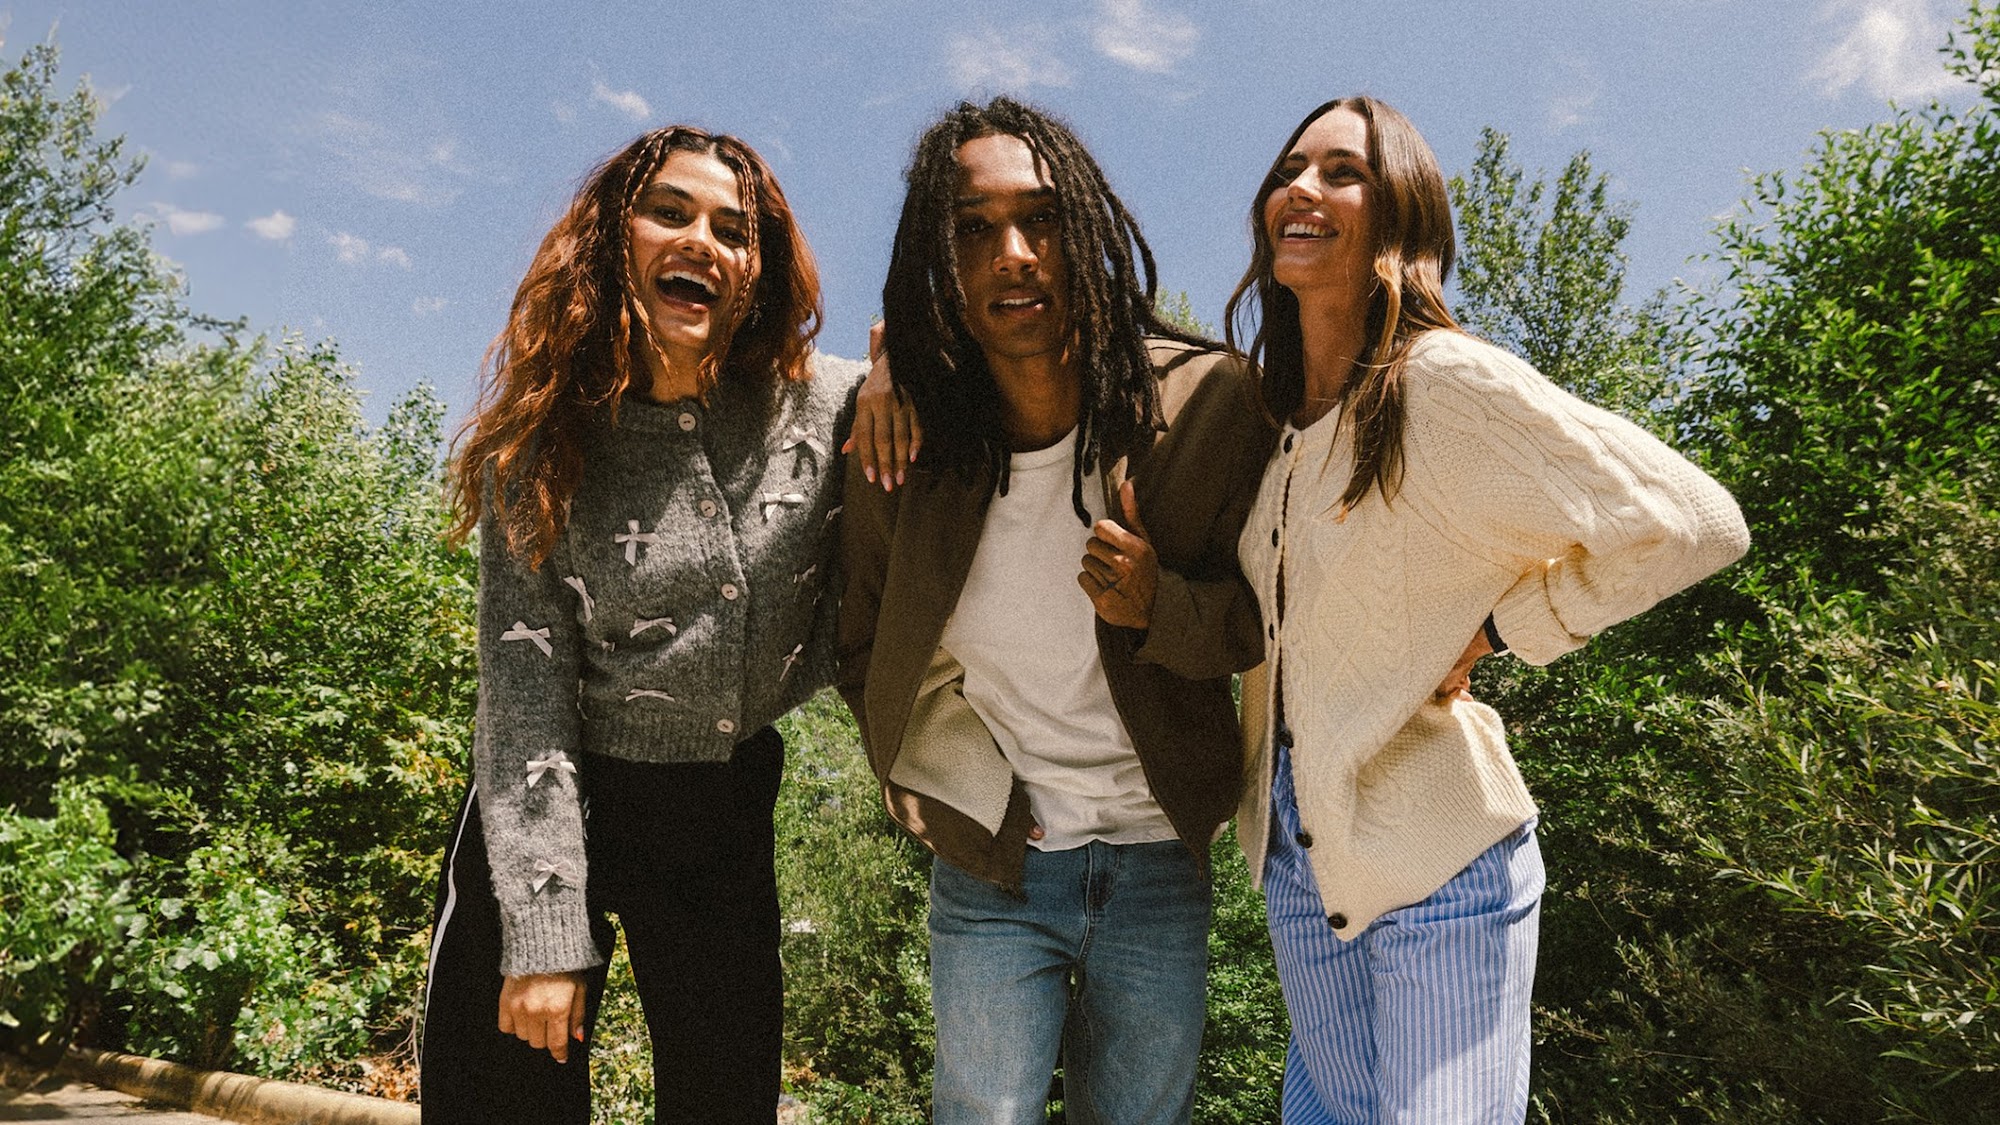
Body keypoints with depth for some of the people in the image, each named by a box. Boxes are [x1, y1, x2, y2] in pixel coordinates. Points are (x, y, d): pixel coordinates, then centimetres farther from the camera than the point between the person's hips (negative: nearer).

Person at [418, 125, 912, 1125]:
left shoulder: (826, 405, -7)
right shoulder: (546, 445, -9)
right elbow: (523, 689, -12)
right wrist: (545, 929, -16)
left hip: (729, 815, 2)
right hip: (555, 809, -1)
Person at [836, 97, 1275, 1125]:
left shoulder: (1205, 403, -14)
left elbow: (1269, 619, -5)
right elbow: (867, 655, 5)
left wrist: (1162, 607, -26)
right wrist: (973, 795, -1)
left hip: (1159, 862, 0)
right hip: (989, 861, 0)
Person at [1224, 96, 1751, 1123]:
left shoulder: (1449, 384, -18)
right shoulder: (1268, 408, 3)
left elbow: (1694, 525, -20)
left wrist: (1492, 630, -14)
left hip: (1437, 862, -6)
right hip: (1295, 848, 7)